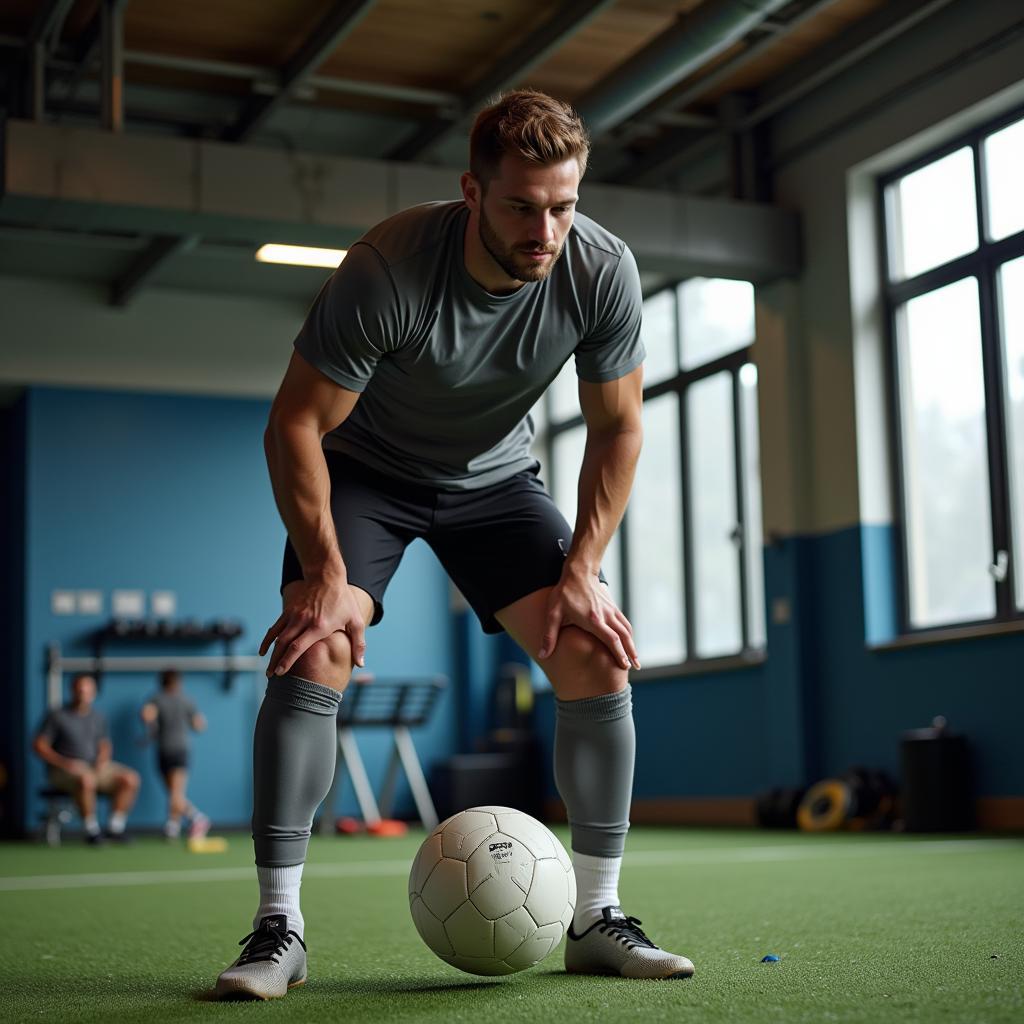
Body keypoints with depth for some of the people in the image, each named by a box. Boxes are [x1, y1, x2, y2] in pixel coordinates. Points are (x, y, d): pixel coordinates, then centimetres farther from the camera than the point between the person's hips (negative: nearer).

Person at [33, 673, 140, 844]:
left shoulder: (98, 718, 14)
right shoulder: (57, 716, -3)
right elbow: (39, 745, -5)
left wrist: (103, 758, -2)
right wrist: (63, 762, -18)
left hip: (96, 766, 6)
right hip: (65, 770, -6)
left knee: (130, 778, -16)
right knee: (86, 779, -40)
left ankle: (115, 826, -9)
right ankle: (91, 829, -24)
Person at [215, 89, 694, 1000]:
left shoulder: (603, 270, -23)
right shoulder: (387, 268, -33)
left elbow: (617, 427, -9)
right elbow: (296, 424, -23)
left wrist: (580, 571, -15)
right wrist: (326, 572, -27)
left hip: (495, 476, 3)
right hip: (365, 470, -3)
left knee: (600, 653, -12)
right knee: (315, 647, -24)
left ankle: (596, 918, 1)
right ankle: (279, 930, -13)